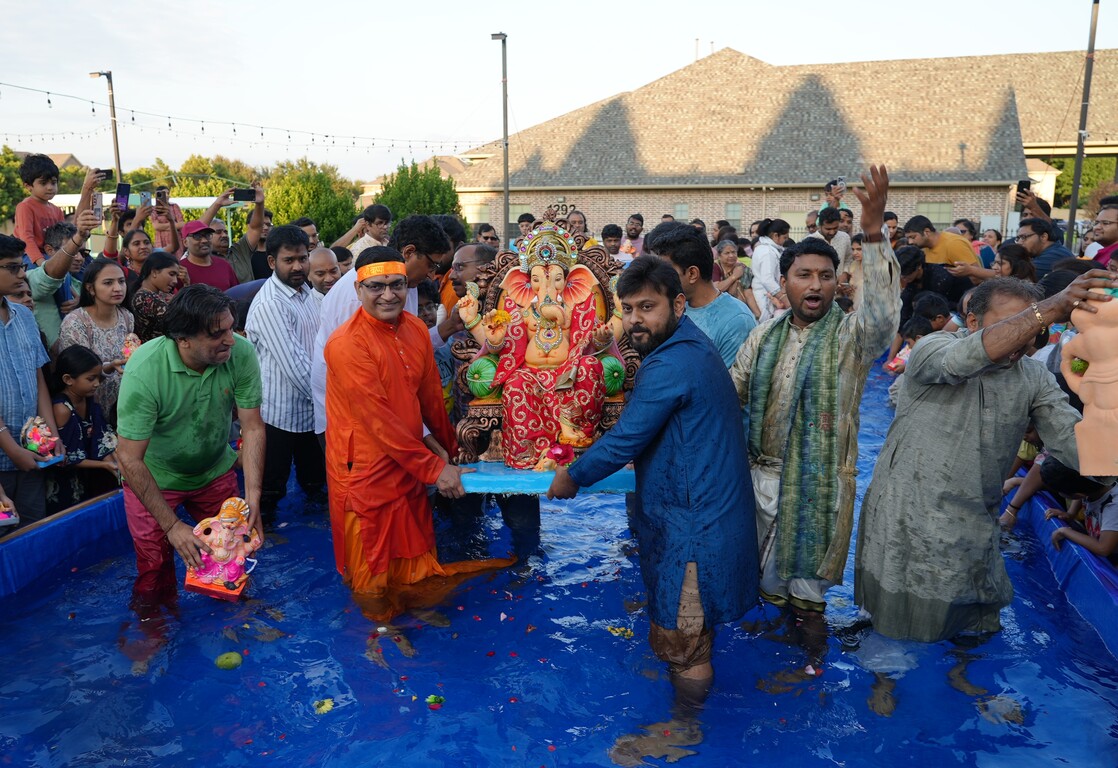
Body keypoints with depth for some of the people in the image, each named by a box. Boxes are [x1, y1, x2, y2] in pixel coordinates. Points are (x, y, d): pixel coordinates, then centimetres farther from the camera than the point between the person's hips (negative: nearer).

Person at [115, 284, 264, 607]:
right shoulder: (144, 370, -33)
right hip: (154, 478, -3)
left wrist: (253, 496, -25)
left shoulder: (242, 353, -25)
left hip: (216, 471, 3)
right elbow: (129, 459, -28)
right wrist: (172, 525, -27)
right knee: (155, 563, 7)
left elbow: (252, 428, -17)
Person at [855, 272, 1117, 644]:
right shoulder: (933, 349, -12)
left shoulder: (1034, 377, 3)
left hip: (973, 538, 5)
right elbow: (965, 359, -36)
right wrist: (1050, 309, -45)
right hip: (905, 526, -5)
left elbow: (1074, 441, -6)